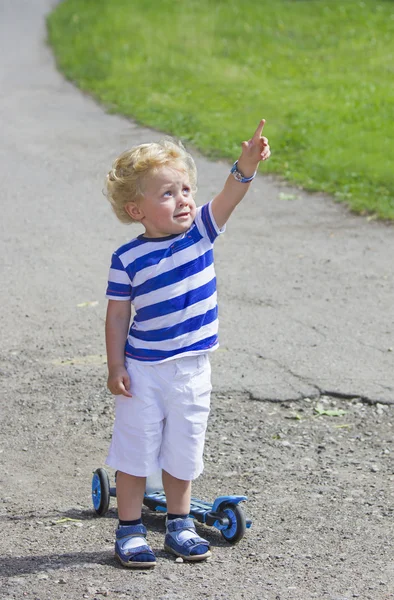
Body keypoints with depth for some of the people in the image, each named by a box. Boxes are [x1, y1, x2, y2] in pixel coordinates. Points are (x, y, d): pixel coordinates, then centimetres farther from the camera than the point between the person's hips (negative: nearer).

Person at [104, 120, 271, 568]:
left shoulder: (200, 232, -4)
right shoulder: (128, 259, -11)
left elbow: (229, 196, -20)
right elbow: (117, 316, -6)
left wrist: (247, 164, -38)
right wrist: (116, 367, -9)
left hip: (191, 370, 3)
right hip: (143, 371, -3)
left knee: (182, 451, 15)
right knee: (135, 450, 6)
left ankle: (179, 524, 30)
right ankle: (129, 530, 19)